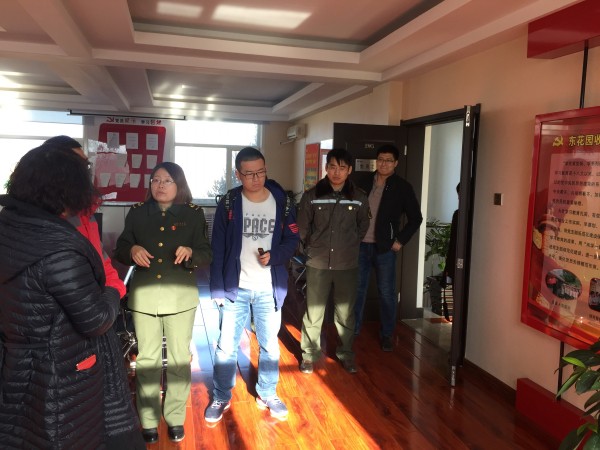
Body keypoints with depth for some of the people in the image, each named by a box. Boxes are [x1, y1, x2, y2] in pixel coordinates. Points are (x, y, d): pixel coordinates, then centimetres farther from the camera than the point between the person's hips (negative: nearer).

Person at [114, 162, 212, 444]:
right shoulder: (137, 212, 3)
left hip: (180, 296, -1)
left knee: (179, 358, 10)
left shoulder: (193, 213, -2)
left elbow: (206, 254, -4)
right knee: (147, 359, 10)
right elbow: (120, 250, 6)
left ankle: (175, 417, 27)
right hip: (144, 296, 1)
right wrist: (132, 250, -17)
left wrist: (190, 252, -26)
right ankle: (148, 420, 26)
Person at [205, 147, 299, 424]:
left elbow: (292, 239, 3)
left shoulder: (282, 201, -2)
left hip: (269, 289, 1)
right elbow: (217, 248, -3)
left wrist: (274, 255, -17)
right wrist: (217, 288, -6)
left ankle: (267, 395, 33)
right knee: (226, 346, 8)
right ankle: (221, 398, 28)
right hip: (235, 287, -1)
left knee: (269, 345, 14)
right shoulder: (228, 203, -4)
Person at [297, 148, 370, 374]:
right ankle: (309, 354, 23)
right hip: (317, 264, -1)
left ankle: (346, 353, 31)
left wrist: (349, 245, 11)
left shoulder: (359, 198, -2)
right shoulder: (311, 196, -5)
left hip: (347, 265, 1)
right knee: (313, 313, 6)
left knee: (346, 313, 12)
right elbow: (302, 228, 5)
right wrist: (313, 248, 7)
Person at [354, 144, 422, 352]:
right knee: (357, 289, 10)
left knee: (387, 292, 5)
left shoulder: (402, 187, -4)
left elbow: (416, 218, -1)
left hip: (385, 247, -3)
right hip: (361, 245, 3)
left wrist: (400, 240, -7)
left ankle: (387, 334, 20)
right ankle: (353, 329, 24)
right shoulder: (365, 182, 5)